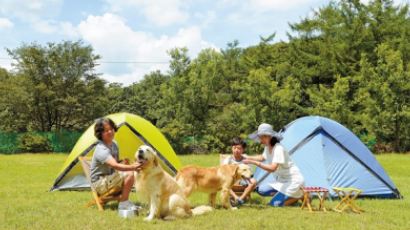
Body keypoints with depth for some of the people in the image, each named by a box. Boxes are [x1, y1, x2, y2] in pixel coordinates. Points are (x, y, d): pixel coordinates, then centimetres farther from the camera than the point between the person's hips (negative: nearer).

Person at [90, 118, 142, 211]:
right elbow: (115, 166, -42)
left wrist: (130, 166, -3)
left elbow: (116, 162, 15)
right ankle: (123, 203, -14)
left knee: (134, 173, 1)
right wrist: (132, 167, -54)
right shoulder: (101, 150, -27)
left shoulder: (114, 144, 3)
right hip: (99, 183, -9)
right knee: (129, 174, -23)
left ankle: (123, 200, 6)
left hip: (109, 177, 9)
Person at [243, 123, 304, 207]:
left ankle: (300, 195, 2)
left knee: (275, 203, -14)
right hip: (282, 180, 9)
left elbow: (272, 168, -37)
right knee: (261, 190, -1)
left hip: (293, 180, -9)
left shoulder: (279, 149, -27)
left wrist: (254, 162, -38)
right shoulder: (267, 147, 0)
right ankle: (286, 194, 8)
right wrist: (248, 158, 6)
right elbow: (262, 158, 22)